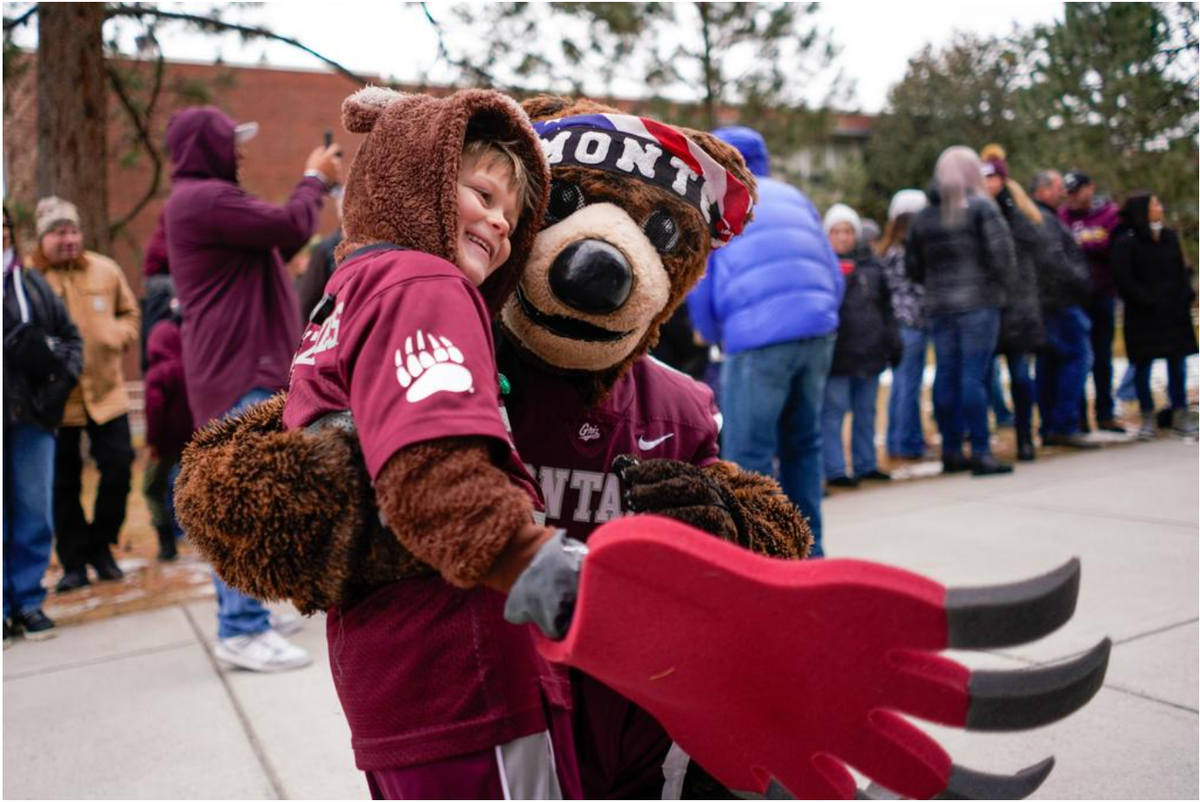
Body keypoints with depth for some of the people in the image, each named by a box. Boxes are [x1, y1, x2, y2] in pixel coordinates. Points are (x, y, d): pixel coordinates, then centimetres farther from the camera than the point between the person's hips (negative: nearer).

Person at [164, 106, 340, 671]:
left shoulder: (202, 198, 22)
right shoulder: (206, 197, -13)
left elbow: (274, 245, 22)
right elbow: (289, 227, -17)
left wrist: (316, 186, 16)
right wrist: (315, 180, 2)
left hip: (240, 366, 11)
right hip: (242, 370, -11)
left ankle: (240, 611, 24)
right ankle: (242, 631, -11)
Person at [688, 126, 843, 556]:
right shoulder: (792, 196, 25)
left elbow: (699, 291, 9)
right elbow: (835, 277, 20)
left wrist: (719, 340, 24)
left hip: (757, 337, -5)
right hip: (819, 328, 5)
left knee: (748, 455, 1)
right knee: (803, 445, 17)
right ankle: (808, 549, 24)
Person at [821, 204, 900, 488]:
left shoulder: (870, 264, 12)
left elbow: (885, 307, 16)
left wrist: (893, 342, 15)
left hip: (869, 352, 5)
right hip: (836, 354, -5)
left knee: (866, 412, 13)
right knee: (834, 411, -3)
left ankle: (866, 464, 24)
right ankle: (835, 470, 3)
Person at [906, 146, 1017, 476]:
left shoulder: (923, 215, 12)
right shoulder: (981, 207, -4)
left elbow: (912, 264, 14)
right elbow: (1000, 252, -12)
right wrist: (1004, 284, 3)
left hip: (938, 306, 5)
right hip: (979, 302, -5)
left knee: (946, 376, 8)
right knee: (974, 375, -6)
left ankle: (951, 451, 16)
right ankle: (980, 453, -4)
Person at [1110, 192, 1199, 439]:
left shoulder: (1169, 237, 11)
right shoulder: (1126, 242, -8)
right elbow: (1123, 280, -13)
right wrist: (1149, 301, -15)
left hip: (1174, 314, 5)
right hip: (1143, 316, -5)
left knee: (1177, 362, 8)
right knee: (1143, 365, 2)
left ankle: (1180, 413, 18)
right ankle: (1148, 416, 14)